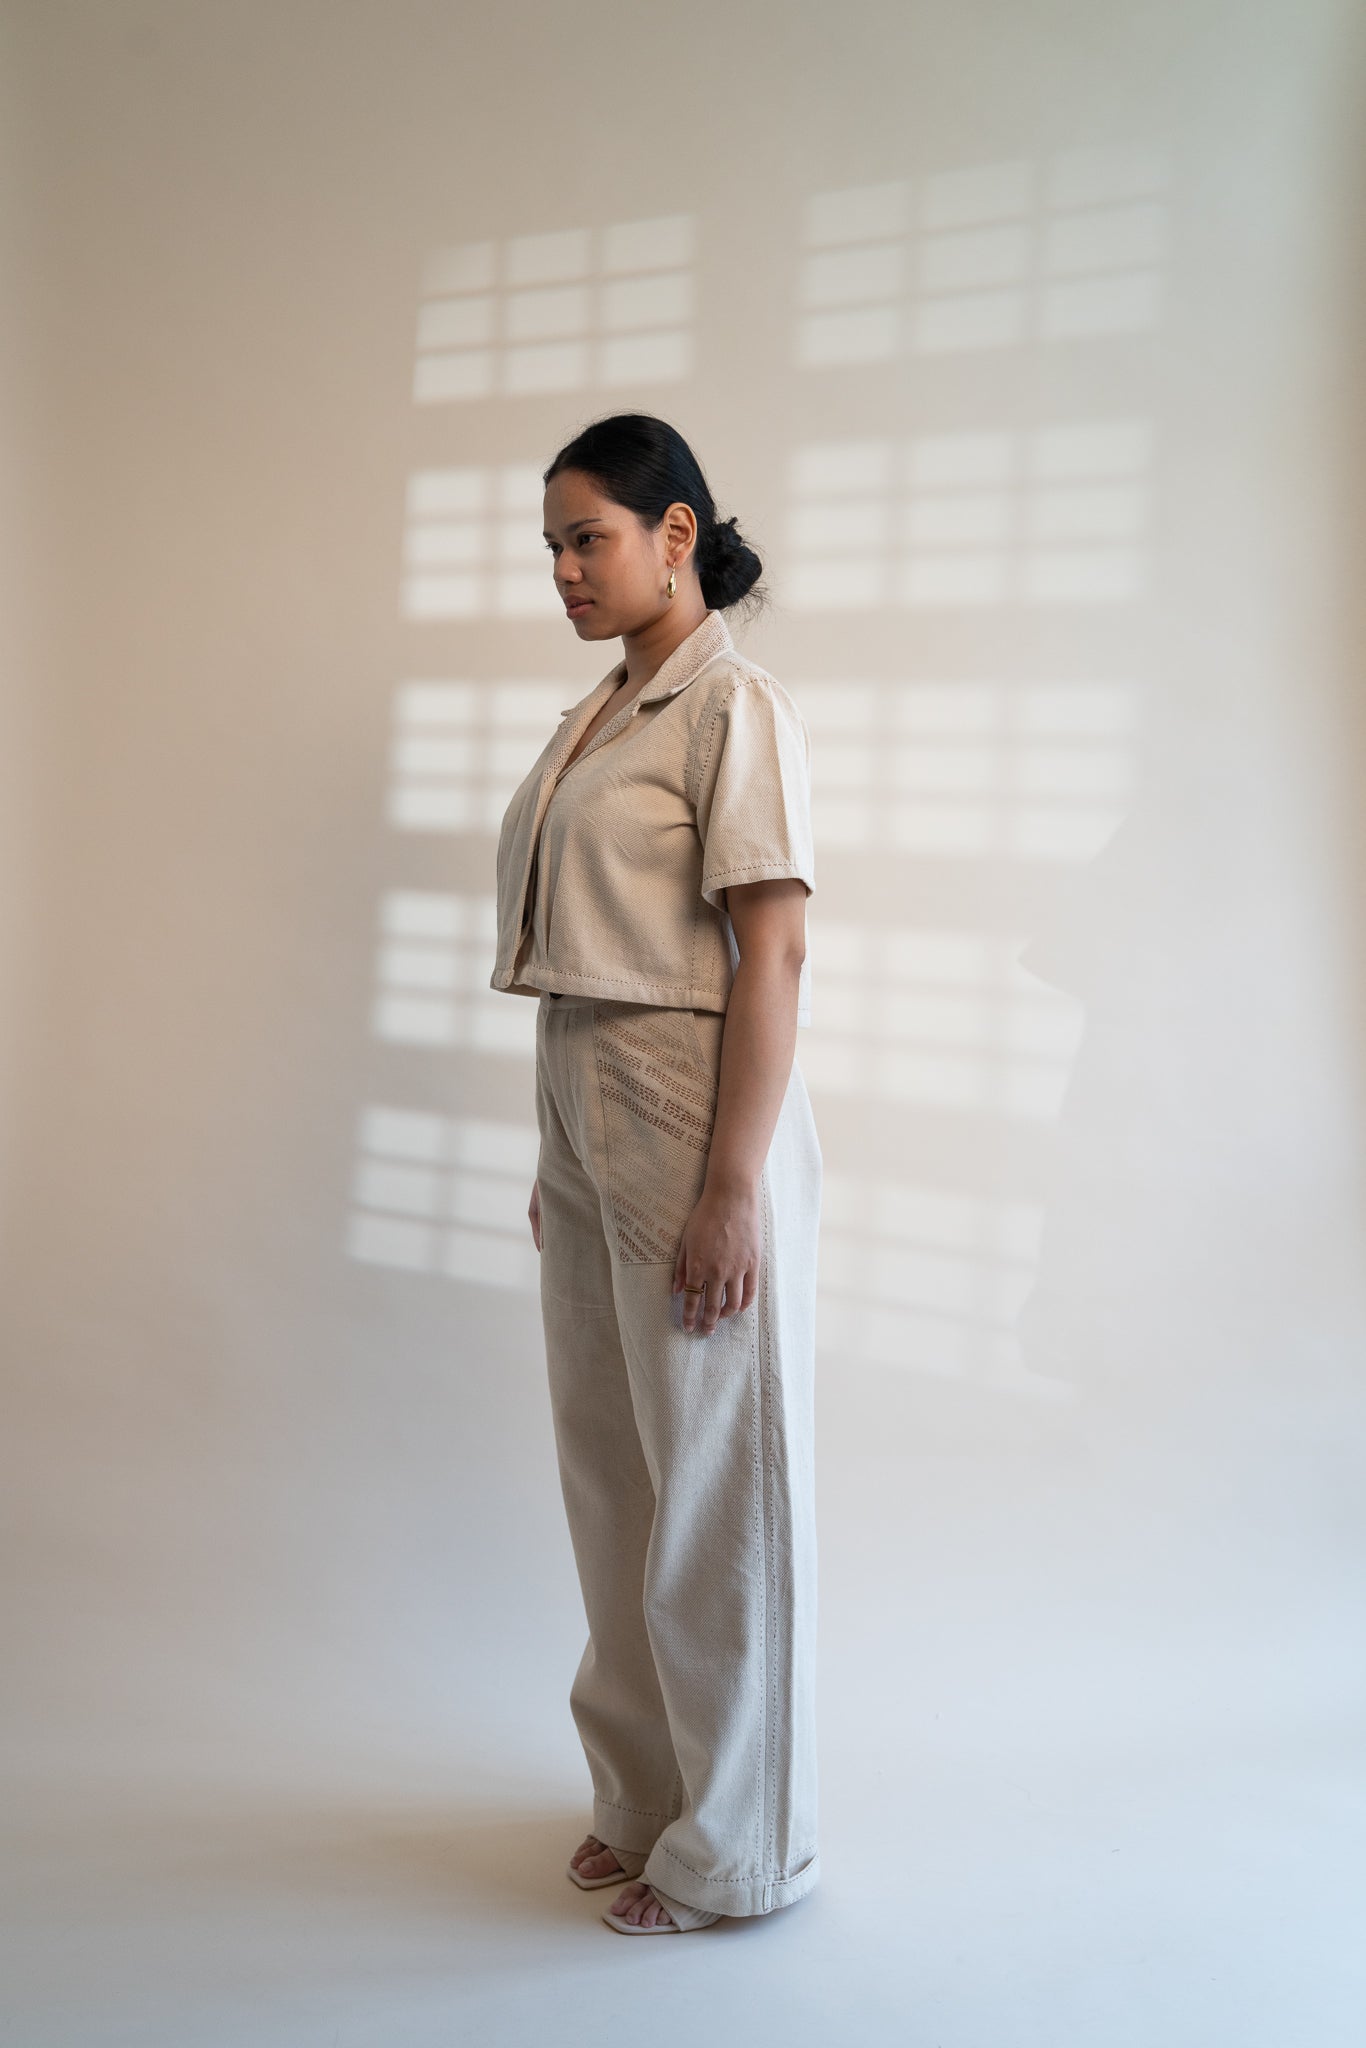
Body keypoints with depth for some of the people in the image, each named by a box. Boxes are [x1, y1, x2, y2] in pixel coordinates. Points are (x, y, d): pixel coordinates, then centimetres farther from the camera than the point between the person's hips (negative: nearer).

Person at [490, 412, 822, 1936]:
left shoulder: (733, 707, -10)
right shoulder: (593, 718, 14)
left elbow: (773, 956, -16)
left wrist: (733, 1189, -20)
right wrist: (556, 1159, 15)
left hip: (691, 1124, -8)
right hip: (583, 1119, 8)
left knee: (715, 1484, 4)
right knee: (607, 1469, 16)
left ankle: (735, 1848, 21)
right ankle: (645, 1790, 34)